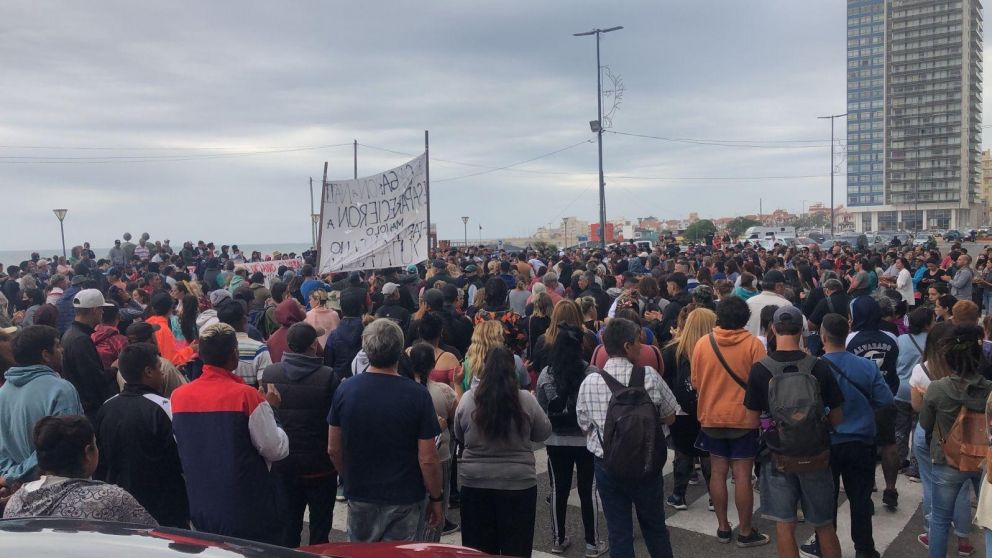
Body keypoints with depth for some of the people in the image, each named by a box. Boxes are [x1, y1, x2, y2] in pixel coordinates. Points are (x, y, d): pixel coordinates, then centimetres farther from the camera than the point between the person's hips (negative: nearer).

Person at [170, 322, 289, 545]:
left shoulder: (178, 396, -3)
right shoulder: (247, 396, -19)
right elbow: (276, 450, -13)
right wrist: (268, 409, 1)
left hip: (201, 508, 6)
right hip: (249, 510, -5)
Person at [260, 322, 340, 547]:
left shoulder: (269, 373, -7)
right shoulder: (327, 376, -17)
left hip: (282, 463, 3)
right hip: (319, 465, -3)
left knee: (288, 528, 16)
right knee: (319, 529, 10)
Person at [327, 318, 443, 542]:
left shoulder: (345, 389, -8)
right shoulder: (417, 395, -17)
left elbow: (334, 449, 1)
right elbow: (428, 459, -15)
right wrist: (436, 498, 0)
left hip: (359, 497, 3)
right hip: (404, 499, -3)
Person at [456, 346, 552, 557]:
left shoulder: (468, 399, -8)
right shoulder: (526, 400, -11)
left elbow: (459, 436, 7)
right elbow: (544, 433, 3)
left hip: (475, 483, 1)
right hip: (518, 484, -1)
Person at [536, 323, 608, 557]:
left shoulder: (545, 374, -5)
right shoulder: (592, 373, -13)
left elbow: (541, 411, 2)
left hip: (556, 441, 2)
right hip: (587, 440, -2)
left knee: (558, 490, 12)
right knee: (588, 490, 8)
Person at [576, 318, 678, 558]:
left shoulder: (588, 382, -8)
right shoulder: (648, 376, -13)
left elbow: (585, 427, 2)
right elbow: (669, 418, -2)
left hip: (606, 466, 1)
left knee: (618, 532, 11)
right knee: (655, 528, 19)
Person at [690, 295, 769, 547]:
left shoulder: (702, 343, -4)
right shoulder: (753, 344, -12)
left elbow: (695, 382, 3)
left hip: (711, 417, 3)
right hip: (744, 417, -3)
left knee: (718, 472, 12)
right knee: (742, 475, 3)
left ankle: (723, 527, 20)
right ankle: (745, 533, 11)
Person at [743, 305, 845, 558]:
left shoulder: (760, 369, -13)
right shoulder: (819, 367, -11)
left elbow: (753, 419, -6)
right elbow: (837, 418, -3)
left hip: (779, 457, -1)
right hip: (816, 456, 1)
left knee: (784, 525, 10)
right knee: (824, 525, 16)